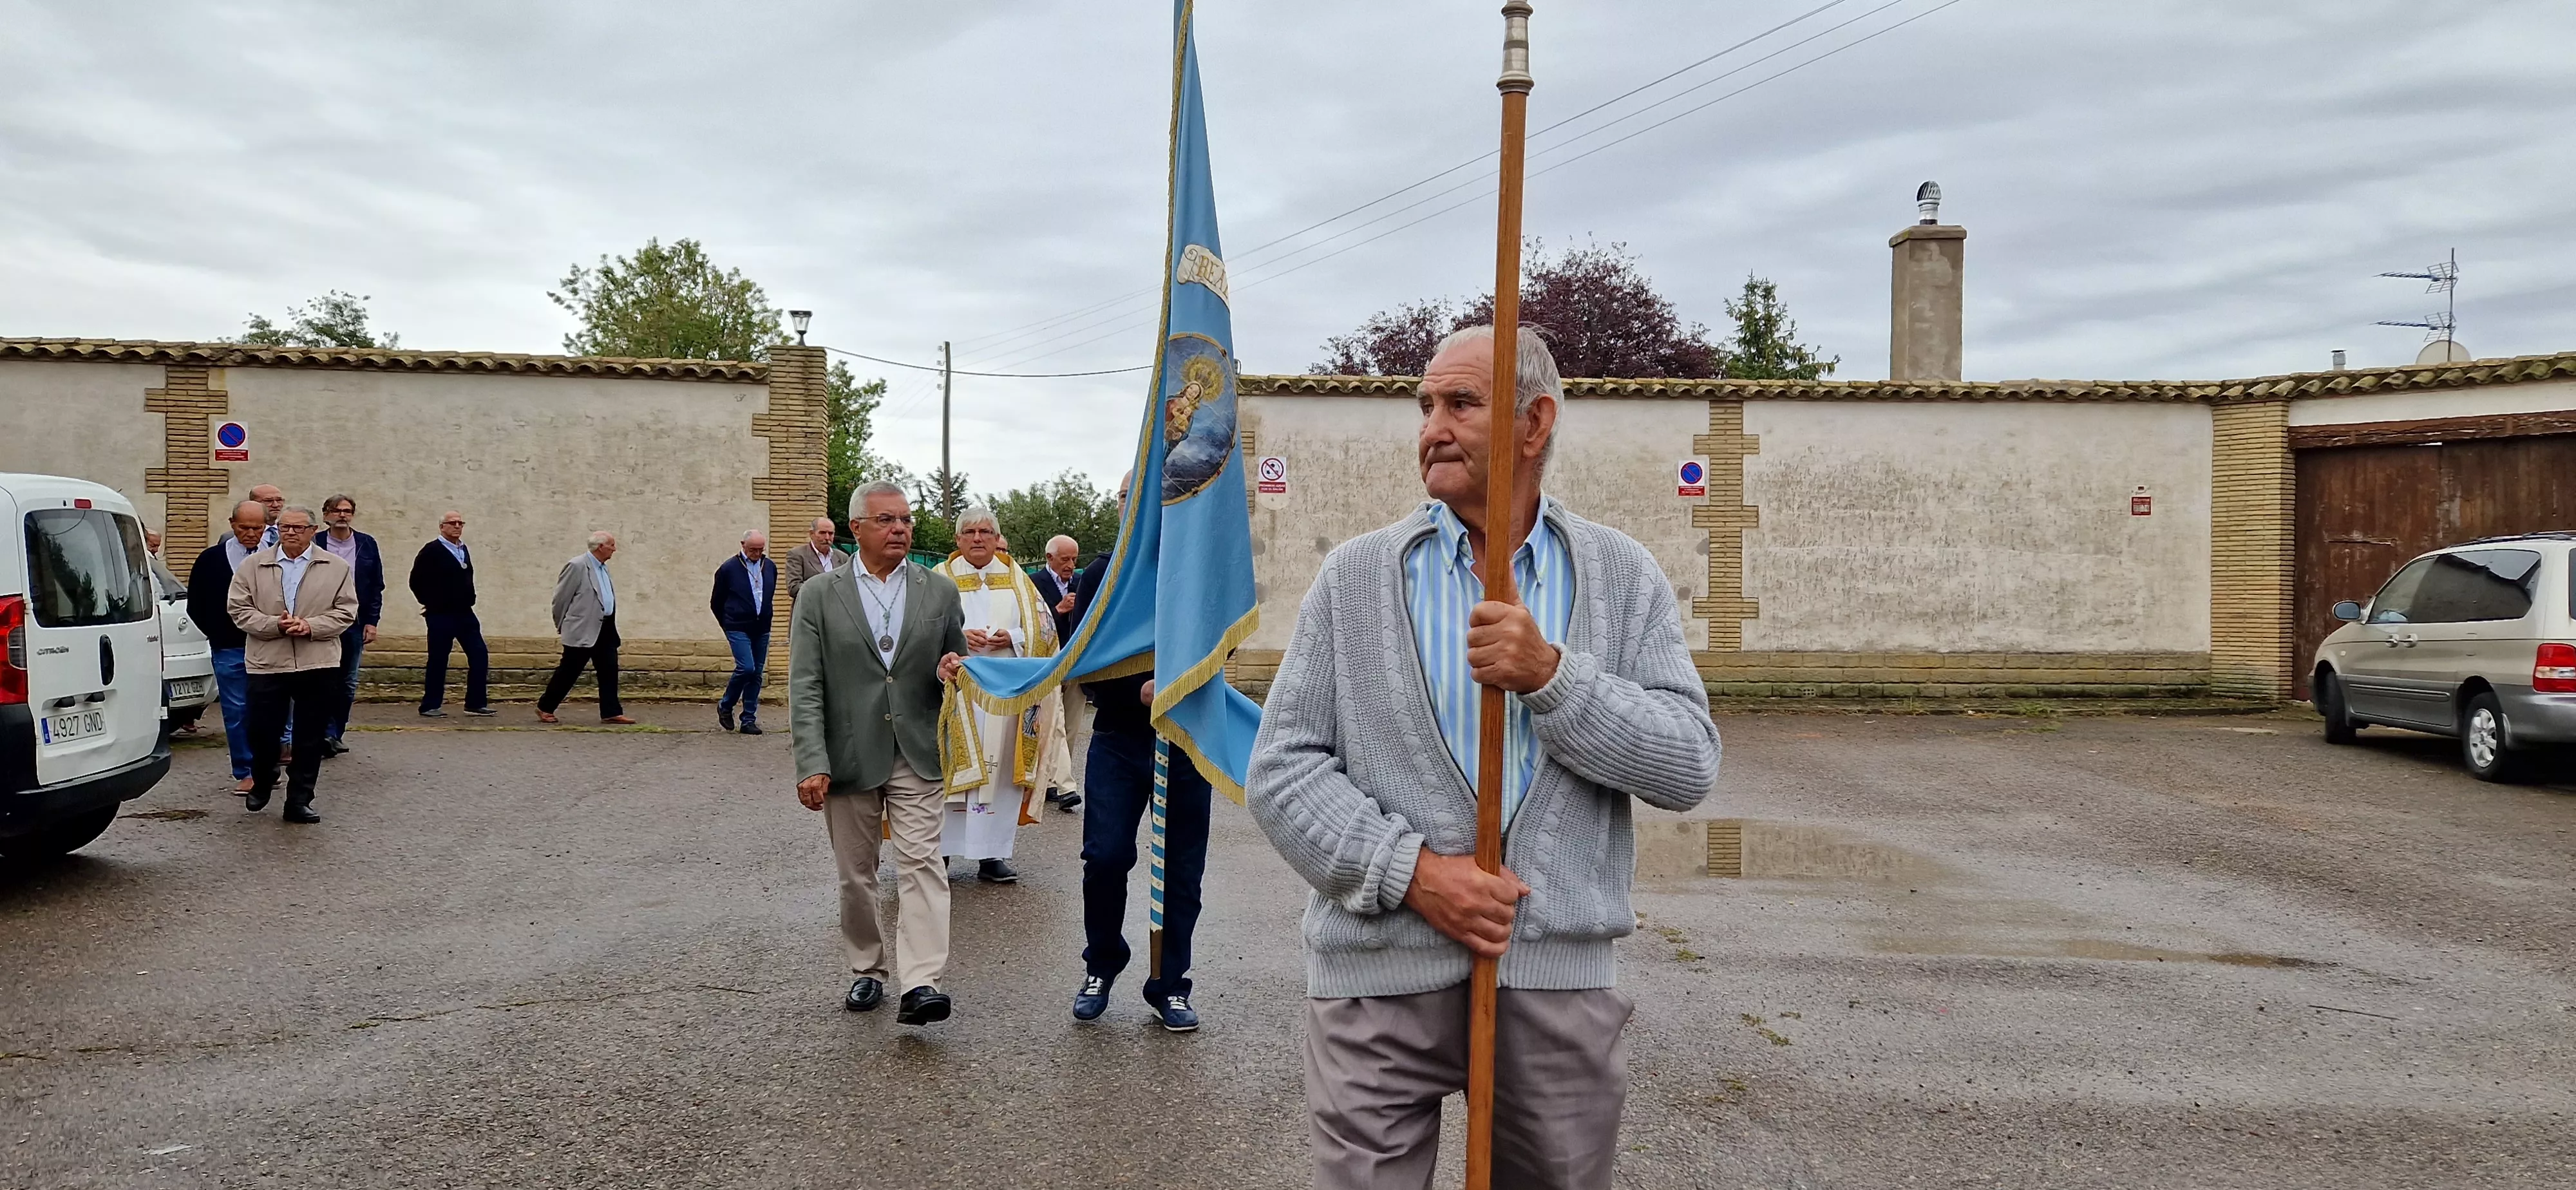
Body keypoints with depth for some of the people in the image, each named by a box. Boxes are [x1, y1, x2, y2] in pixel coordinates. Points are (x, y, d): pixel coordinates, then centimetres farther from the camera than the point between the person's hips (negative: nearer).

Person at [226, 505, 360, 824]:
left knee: (310, 738, 3)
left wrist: (311, 626, -13)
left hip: (318, 666, 0)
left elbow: (345, 611, 3)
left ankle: (299, 800, 13)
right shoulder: (252, 566, 7)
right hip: (267, 664, 0)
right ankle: (262, 784, 32)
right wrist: (276, 625, -13)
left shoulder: (337, 568, 6)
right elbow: (239, 610, 2)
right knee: (263, 732, 2)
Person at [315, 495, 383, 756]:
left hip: (355, 623, 3)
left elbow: (376, 586, 7)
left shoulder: (367, 545, 5)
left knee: (348, 683, 8)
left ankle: (336, 734, 17)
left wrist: (372, 622, 1)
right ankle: (328, 734, -4)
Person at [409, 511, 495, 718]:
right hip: (441, 616, -6)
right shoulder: (431, 551, -8)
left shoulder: (464, 550, 13)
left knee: (480, 656, 1)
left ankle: (476, 704, 7)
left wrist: (468, 600, 11)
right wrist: (432, 604, -3)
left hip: (465, 613, 7)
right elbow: (417, 581, -9)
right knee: (438, 661, 0)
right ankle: (430, 706, 10)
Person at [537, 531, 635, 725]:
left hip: (605, 629, 8)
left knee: (609, 671, 3)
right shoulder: (577, 566, -13)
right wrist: (562, 627, 0)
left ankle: (611, 712, 6)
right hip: (582, 631, -8)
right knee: (568, 672, 1)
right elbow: (561, 599, -9)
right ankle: (545, 708, 14)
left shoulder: (602, 567, 14)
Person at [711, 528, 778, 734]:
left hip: (762, 629, 5)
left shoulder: (770, 567, 8)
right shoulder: (729, 569, -5)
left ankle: (749, 720, 10)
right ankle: (725, 707, 7)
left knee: (756, 673, 4)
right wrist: (729, 625, 11)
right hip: (738, 629, -5)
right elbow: (716, 603, 4)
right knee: (746, 668, -16)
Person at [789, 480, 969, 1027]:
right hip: (848, 756, 0)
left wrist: (950, 670, -10)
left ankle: (920, 984, -15)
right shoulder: (820, 596, 0)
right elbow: (805, 688, -5)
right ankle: (867, 971, 27)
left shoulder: (940, 593, 5)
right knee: (855, 873, 11)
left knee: (921, 864, -10)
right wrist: (812, 765, -13)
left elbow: (958, 666, 16)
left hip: (916, 755, 0)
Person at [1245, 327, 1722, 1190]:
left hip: (1563, 983, 1)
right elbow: (1280, 769, -2)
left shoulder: (1623, 576, 5)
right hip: (1378, 981, -1)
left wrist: (1552, 675, -16)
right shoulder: (1356, 577, 3)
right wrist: (1409, 869, -15)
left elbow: (1689, 767, -3)